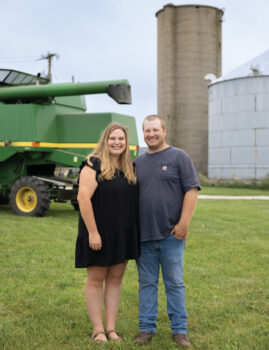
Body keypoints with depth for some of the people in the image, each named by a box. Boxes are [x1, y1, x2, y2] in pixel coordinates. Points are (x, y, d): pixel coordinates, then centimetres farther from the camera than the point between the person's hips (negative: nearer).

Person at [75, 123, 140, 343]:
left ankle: (111, 327, 19)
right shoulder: (94, 164, -10)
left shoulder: (129, 168, 11)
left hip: (123, 234, 6)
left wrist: (135, 231, 11)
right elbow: (83, 198, -17)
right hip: (99, 233, -6)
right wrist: (92, 232, -20)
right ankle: (98, 329, 13)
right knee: (96, 279, 4)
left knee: (115, 279, 10)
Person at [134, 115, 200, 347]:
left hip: (171, 234, -4)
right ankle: (147, 328, 19)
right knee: (147, 283, 9)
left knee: (175, 283, 4)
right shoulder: (138, 162, 14)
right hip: (143, 235, 4)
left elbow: (192, 189, -6)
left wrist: (184, 222, -14)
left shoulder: (179, 157, 0)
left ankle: (179, 330, 14)